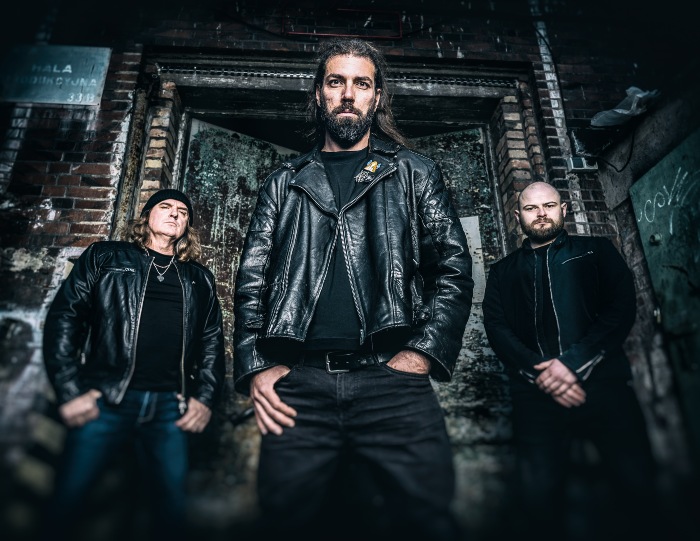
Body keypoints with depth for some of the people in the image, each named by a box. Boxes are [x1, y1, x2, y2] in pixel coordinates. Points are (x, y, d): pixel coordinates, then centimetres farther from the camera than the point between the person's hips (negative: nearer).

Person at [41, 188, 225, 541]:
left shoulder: (200, 279, 17)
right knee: (68, 499, 3)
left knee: (172, 510, 4)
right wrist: (69, 390, -4)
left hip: (171, 408, 2)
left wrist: (205, 397, 3)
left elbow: (212, 340, 15)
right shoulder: (105, 257, 11)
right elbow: (63, 317, 4)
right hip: (105, 401, -1)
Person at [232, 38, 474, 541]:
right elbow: (252, 280, 13)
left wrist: (425, 352, -7)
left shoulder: (414, 173, 15)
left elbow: (454, 267, 6)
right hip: (299, 384, 2)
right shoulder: (285, 183, 18)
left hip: (392, 378, -1)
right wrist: (254, 367, 1)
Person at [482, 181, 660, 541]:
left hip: (602, 381, 0)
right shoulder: (503, 271, 19)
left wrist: (574, 363, -10)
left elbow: (623, 306, 3)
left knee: (639, 489, -11)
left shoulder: (596, 251, 17)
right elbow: (497, 329, 7)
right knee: (536, 497, -11)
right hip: (537, 391, 0)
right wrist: (539, 373, -10)